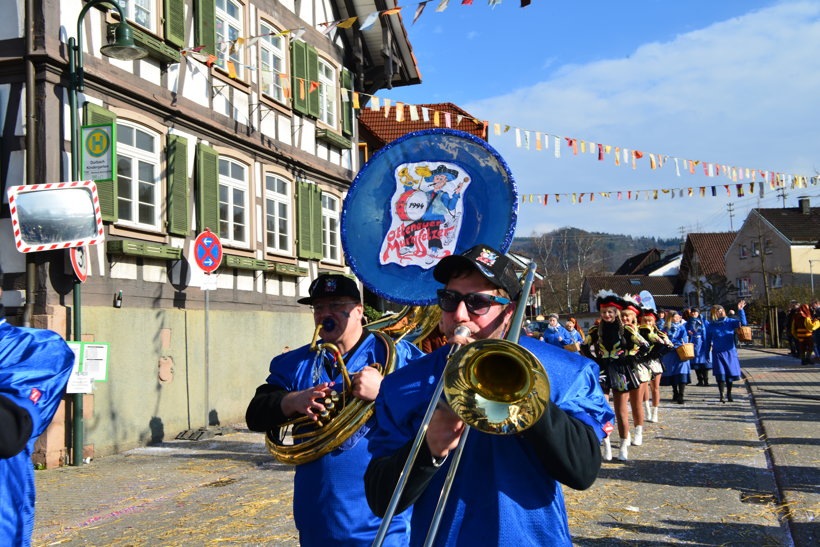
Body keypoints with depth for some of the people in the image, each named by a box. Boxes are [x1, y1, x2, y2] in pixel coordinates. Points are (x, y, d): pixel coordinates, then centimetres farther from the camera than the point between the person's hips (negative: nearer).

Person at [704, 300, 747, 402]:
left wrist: (740, 310, -19)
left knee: (730, 374, 5)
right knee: (720, 375, -7)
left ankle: (729, 395, 20)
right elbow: (708, 340, 10)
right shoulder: (710, 326, 4)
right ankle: (721, 396, 0)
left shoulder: (729, 322, 4)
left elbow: (743, 323, -10)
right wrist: (707, 354, 8)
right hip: (718, 353, -1)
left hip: (730, 352, 1)